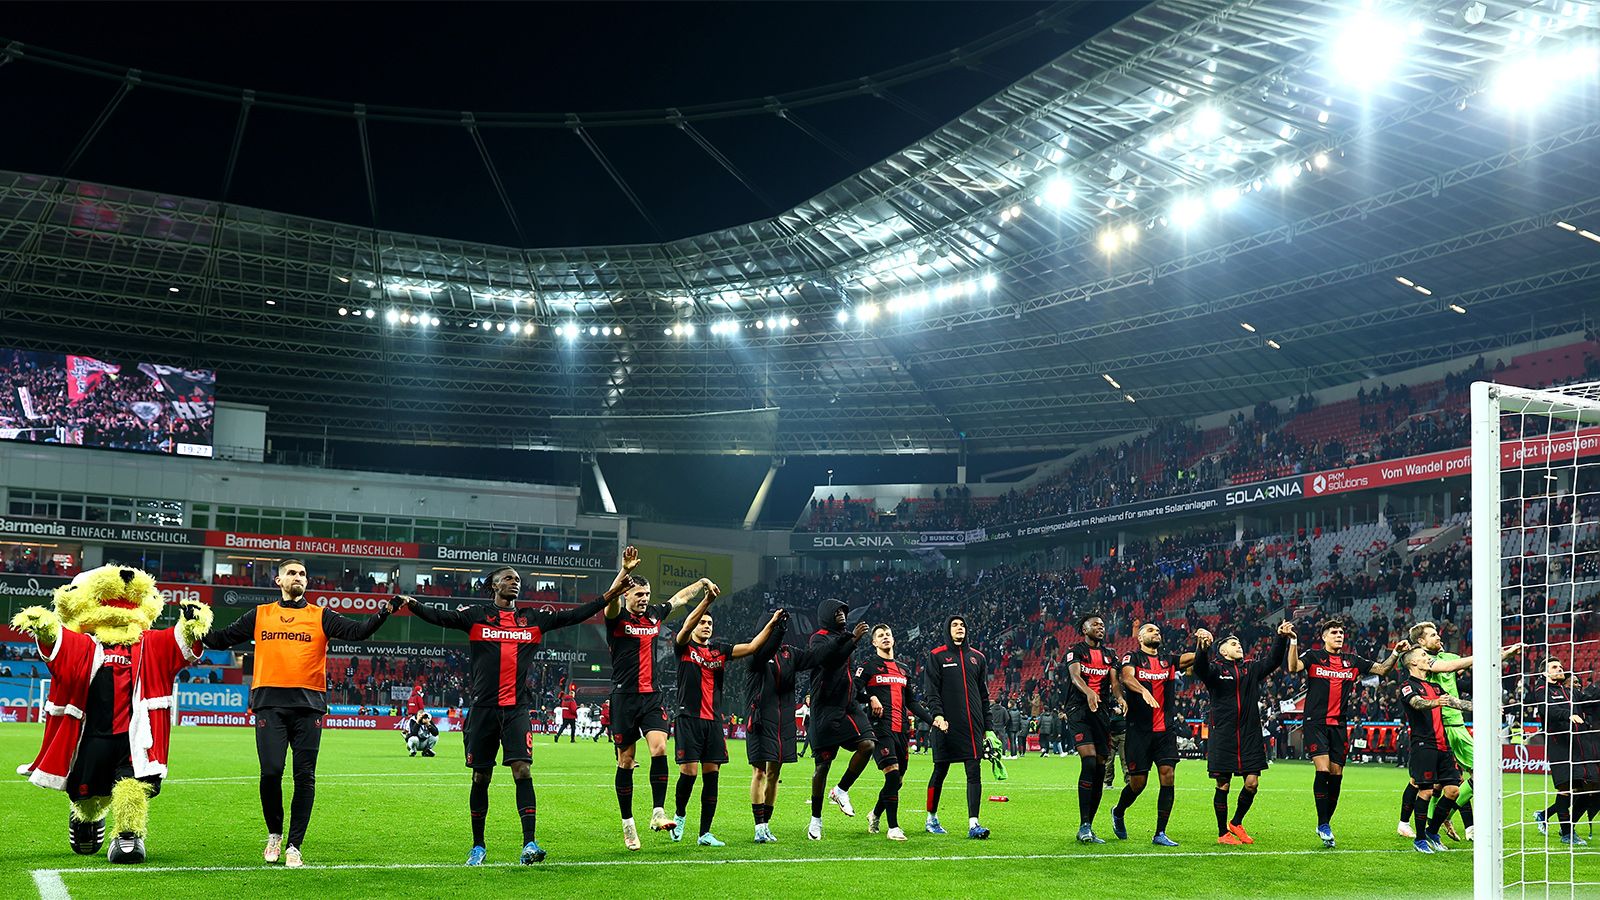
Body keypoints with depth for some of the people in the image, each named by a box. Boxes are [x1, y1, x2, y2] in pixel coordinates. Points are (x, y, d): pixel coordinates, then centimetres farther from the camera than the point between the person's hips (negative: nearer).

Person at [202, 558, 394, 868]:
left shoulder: (320, 617, 11)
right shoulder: (260, 615, 16)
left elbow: (358, 631, 0)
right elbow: (222, 640, 18)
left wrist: (384, 613, -14)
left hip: (308, 705, 0)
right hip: (269, 703, 0)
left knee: (305, 777, -2)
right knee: (271, 771, -7)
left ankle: (293, 846, 7)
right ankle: (274, 835, 17)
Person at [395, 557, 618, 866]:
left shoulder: (534, 619, 12)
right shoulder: (476, 616, 5)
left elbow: (575, 616, 9)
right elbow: (440, 617, -8)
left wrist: (609, 596, 0)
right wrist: (411, 604, -26)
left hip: (518, 709, 1)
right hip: (484, 708, -1)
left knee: (522, 771, -13)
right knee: (481, 777, 6)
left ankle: (530, 844, -14)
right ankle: (478, 846, 19)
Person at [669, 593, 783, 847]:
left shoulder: (720, 649, 14)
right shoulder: (685, 647, 3)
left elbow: (751, 647, 6)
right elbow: (686, 626, -18)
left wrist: (772, 624, -6)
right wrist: (707, 600, -31)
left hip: (714, 721, 4)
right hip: (689, 719, -4)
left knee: (712, 775, 1)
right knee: (689, 772, -8)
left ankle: (705, 833, 8)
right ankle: (680, 816, 20)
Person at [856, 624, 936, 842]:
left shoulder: (903, 670, 23)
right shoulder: (868, 666, 4)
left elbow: (912, 701, 24)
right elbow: (854, 690, -6)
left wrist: (932, 719, 15)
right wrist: (871, 698, -23)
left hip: (902, 729, 6)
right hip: (881, 728, -6)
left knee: (898, 780, 7)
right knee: (892, 773, -17)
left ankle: (875, 815, 32)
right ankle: (893, 827, -11)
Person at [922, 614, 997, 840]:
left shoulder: (977, 658, 16)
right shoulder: (937, 656, 4)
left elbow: (984, 696, 18)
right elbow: (930, 691, -4)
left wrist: (988, 728, 14)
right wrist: (937, 715, -19)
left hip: (973, 726, 3)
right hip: (947, 725, -3)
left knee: (974, 773, -5)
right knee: (940, 771, 5)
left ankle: (973, 824, -9)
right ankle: (931, 819, 21)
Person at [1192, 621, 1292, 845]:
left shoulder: (1251, 670, 17)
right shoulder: (1216, 670, 1)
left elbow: (1273, 661, 9)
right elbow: (1200, 669, -20)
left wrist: (1282, 638, -7)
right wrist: (1203, 647, -40)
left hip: (1250, 736, 4)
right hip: (1222, 737, -4)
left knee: (1252, 783, -1)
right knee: (1223, 785, 0)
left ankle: (1236, 823, 22)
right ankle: (1223, 833, 13)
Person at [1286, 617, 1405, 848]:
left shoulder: (1352, 661, 13)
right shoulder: (1314, 656, 0)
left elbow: (1381, 669, 16)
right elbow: (1293, 667, -18)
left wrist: (1396, 653, 2)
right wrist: (1293, 642, -30)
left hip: (1339, 725, 5)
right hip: (1315, 723, -5)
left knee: (1336, 775, 4)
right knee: (1323, 770, -16)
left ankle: (1326, 823, 18)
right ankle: (1323, 824, -7)